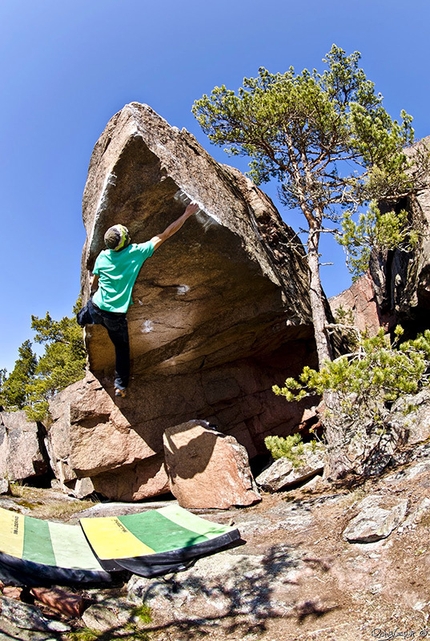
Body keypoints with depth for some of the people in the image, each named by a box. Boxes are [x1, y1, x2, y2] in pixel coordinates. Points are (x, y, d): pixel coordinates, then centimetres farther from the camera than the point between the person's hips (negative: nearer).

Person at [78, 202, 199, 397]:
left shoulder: (103, 256, -4)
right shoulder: (138, 252, -14)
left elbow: (94, 282, 8)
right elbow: (165, 234, -11)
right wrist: (187, 214, -4)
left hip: (97, 308, 2)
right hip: (116, 315, -2)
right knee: (122, 347, 17)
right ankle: (121, 384, 17)